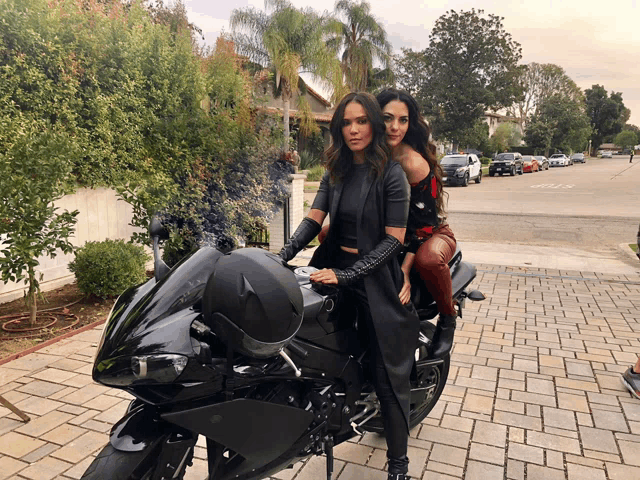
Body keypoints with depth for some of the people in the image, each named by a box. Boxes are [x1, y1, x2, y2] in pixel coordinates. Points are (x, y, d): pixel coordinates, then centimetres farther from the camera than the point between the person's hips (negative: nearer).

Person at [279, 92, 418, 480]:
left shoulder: (391, 174, -9)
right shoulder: (336, 171, 9)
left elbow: (394, 239, -13)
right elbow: (314, 219, 3)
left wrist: (346, 274, -20)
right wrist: (283, 255, -14)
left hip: (376, 276, -5)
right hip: (335, 268, 6)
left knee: (389, 374, 2)